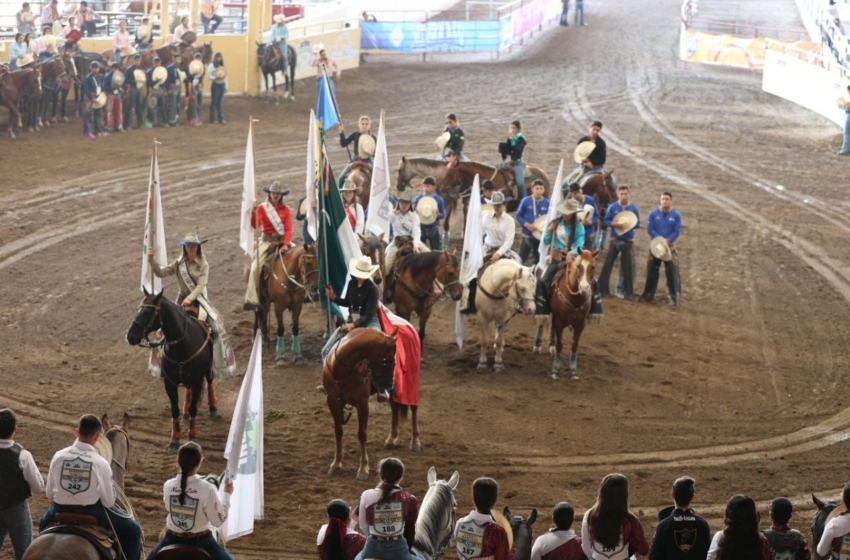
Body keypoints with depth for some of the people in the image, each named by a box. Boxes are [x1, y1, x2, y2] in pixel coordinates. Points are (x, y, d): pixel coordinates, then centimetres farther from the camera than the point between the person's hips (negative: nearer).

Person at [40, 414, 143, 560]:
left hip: (60, 510, 4)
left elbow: (49, 493, 1)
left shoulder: (59, 456, -8)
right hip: (91, 510, -4)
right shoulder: (100, 463, -16)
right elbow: (108, 501, -10)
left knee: (44, 524, 40)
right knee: (132, 530, 16)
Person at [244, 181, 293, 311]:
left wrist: (286, 244, -18)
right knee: (256, 268, -18)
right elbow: (255, 225, -10)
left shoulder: (285, 210, 5)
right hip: (267, 241, -2)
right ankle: (252, 299, -19)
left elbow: (289, 229, -3)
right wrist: (254, 212, -27)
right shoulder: (262, 208, 2)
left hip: (282, 241, 2)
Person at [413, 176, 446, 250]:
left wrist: (438, 214, -23)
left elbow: (443, 215, 0)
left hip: (433, 229, -2)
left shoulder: (439, 199, -3)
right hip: (421, 229, 2)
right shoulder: (418, 199, 1)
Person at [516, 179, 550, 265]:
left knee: (537, 260, 13)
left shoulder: (547, 203, -3)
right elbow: (518, 216, -4)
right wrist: (527, 225, -19)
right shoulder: (525, 201, -9)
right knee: (521, 259, 3)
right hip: (527, 235, -2)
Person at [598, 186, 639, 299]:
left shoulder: (634, 208, 0)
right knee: (608, 264, -1)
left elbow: (638, 223, 2)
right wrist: (614, 224, -19)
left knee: (628, 267, 1)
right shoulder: (612, 207, -1)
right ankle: (602, 289, 4)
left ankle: (628, 292, 9)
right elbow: (606, 221, 1)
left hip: (628, 241, 0)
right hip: (615, 240, 0)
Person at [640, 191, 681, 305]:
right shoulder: (653, 214, 1)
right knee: (652, 271, 5)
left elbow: (677, 231, -6)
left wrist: (667, 240, -20)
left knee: (672, 272, -7)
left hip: (670, 246, -1)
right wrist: (660, 239, -19)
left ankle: (673, 296, -4)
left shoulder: (676, 215, 0)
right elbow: (650, 229, -6)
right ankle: (648, 294, 15)